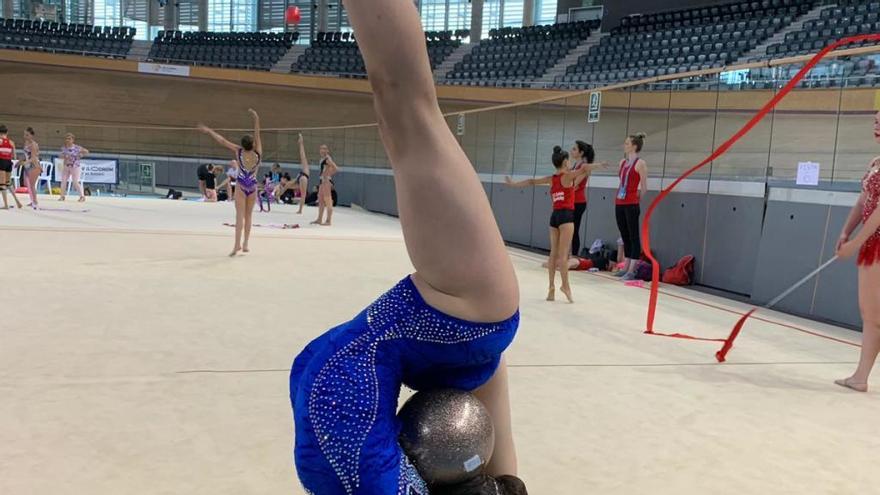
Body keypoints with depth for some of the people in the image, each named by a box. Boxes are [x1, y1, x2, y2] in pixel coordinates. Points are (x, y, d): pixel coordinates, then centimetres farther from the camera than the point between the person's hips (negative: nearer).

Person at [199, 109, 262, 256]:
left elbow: (222, 141, -9)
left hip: (241, 187, -2)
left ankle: (237, 244, -16)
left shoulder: (239, 152, -11)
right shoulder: (258, 154, -10)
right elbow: (257, 135, -8)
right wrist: (256, 119, -7)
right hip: (253, 187, 2)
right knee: (248, 216, 11)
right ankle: (245, 244, 10)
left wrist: (208, 130, -4)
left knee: (240, 215, -6)